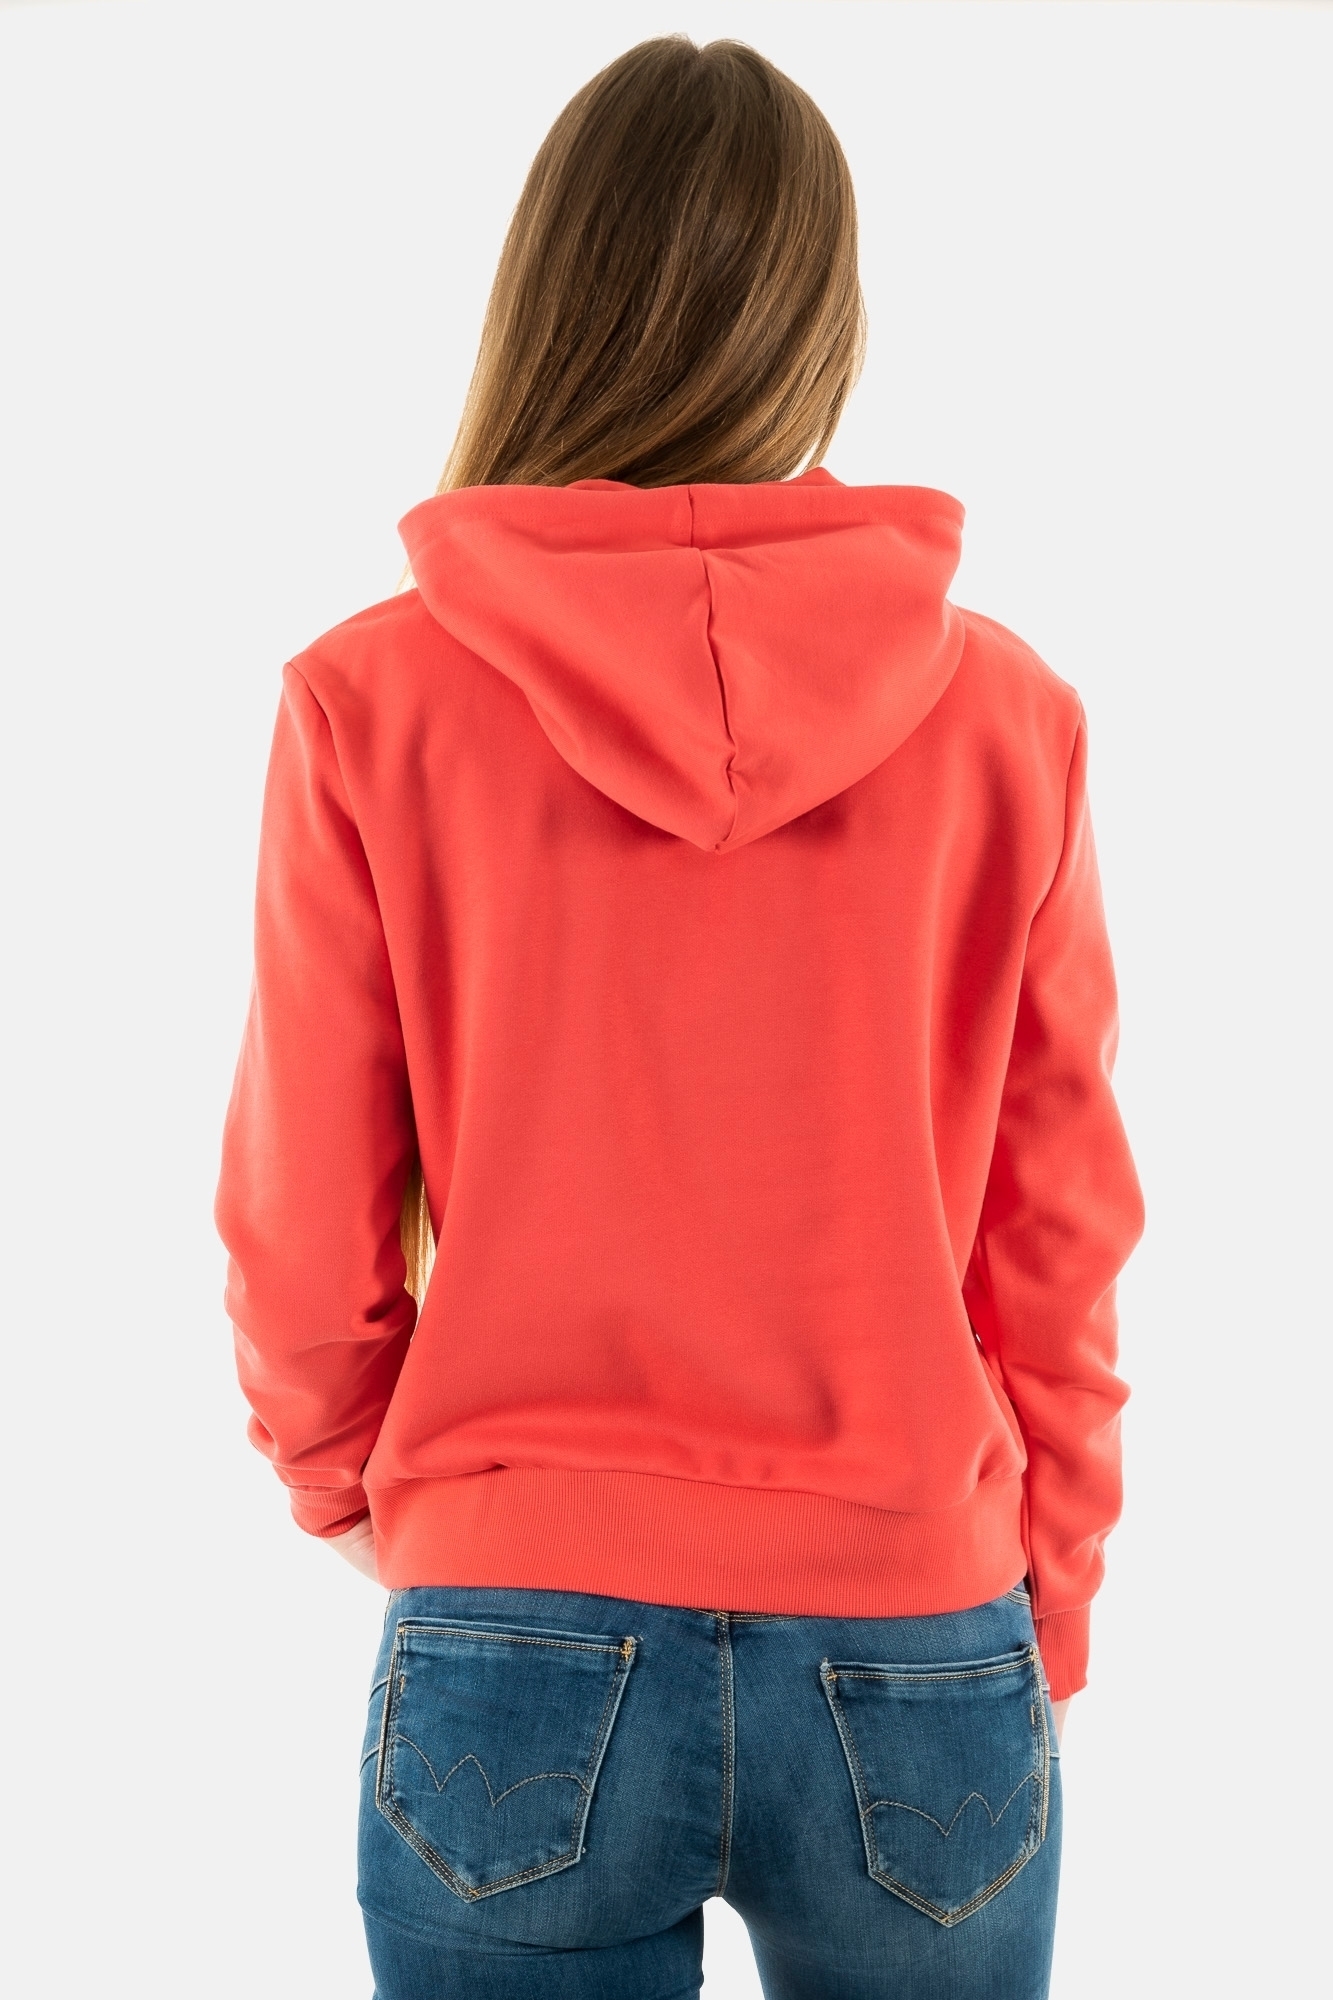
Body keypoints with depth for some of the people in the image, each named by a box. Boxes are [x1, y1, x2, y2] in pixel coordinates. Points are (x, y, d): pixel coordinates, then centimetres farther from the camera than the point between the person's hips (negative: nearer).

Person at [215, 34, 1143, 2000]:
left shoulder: (375, 700, -10)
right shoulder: (1005, 713, -6)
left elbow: (304, 1246, -4)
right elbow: (1061, 1249, -1)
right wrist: (1043, 1627, 13)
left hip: (515, 1655, -1)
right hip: (915, 1670, 2)